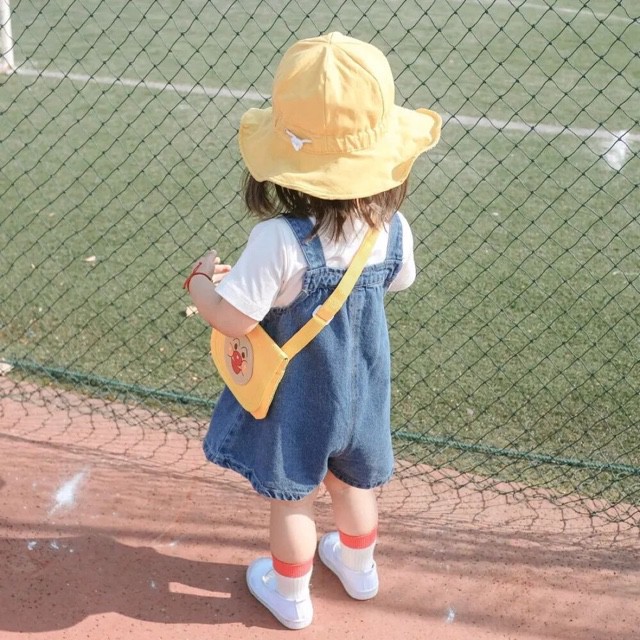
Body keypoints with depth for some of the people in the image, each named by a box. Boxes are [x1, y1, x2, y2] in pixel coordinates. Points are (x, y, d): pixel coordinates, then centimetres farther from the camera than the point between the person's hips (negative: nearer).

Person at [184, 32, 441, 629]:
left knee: (290, 500, 20)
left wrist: (199, 280, -9)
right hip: (360, 394, 5)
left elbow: (233, 320, -30)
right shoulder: (392, 229, -17)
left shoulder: (279, 241, -35)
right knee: (352, 484, 29)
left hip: (296, 401, -4)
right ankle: (359, 566, 54)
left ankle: (290, 594, 42)